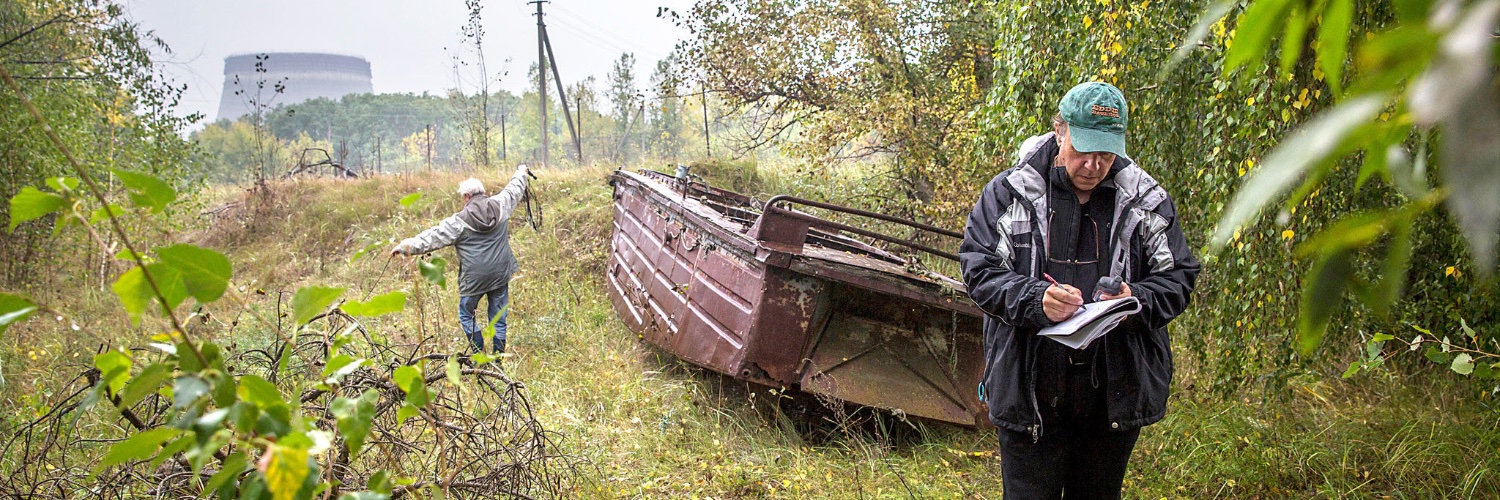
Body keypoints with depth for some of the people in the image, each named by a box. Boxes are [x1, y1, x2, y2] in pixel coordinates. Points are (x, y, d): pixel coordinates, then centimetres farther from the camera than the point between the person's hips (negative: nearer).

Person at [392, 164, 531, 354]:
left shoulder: (459, 221, -9)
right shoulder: (500, 205, 0)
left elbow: (431, 238, -6)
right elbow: (514, 189, 20)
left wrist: (404, 246, 4)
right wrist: (521, 173, 41)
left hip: (474, 278, -4)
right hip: (501, 274, 4)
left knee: (466, 315, 13)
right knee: (498, 317, 13)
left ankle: (479, 355, 6)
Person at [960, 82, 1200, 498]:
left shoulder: (1147, 200, 4)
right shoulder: (1008, 193, -2)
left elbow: (1177, 277, 6)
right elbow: (979, 271, -5)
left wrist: (1136, 301, -16)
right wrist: (1035, 299, -23)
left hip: (1117, 396, 2)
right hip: (1030, 396, -2)